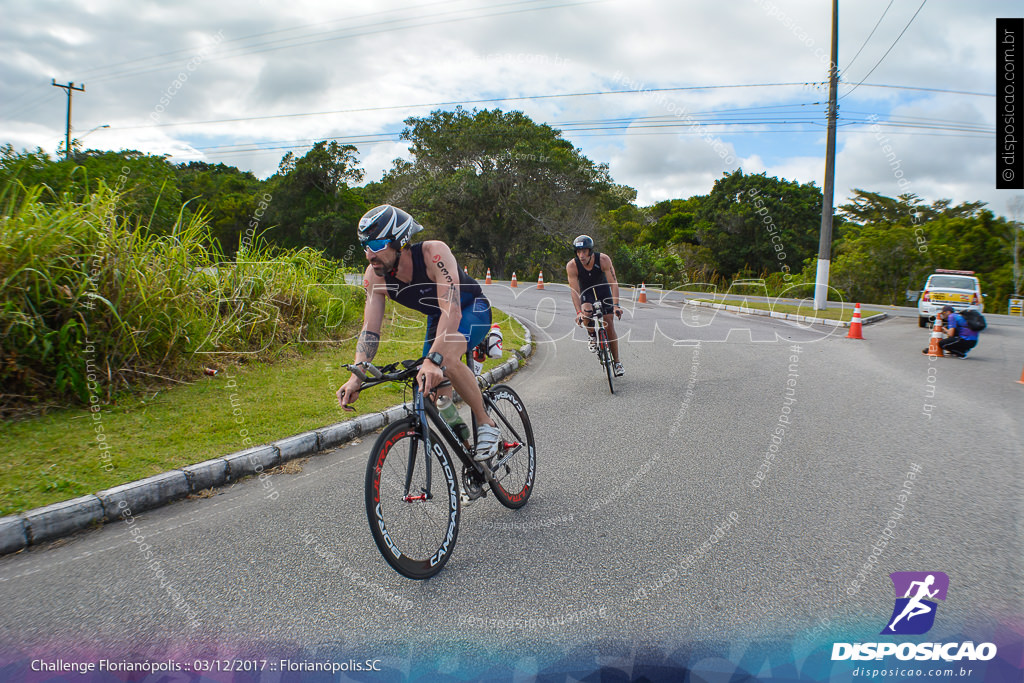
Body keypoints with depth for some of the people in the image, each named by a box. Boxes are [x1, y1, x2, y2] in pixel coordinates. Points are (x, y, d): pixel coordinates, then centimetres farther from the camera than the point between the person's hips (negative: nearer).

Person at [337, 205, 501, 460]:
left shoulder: (434, 253, -37)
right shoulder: (374, 276, -20)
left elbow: (452, 311, -46)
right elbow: (370, 331, -20)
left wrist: (433, 359, -59)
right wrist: (355, 377, -35)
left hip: (472, 309, -6)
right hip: (437, 317, 6)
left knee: (447, 356, -35)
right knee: (436, 390, 0)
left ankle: (486, 424, -16)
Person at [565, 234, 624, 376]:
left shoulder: (603, 259, -28)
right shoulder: (571, 266, -26)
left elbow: (613, 283, -29)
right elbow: (575, 291, -28)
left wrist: (616, 305, -39)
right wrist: (579, 312, -40)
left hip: (603, 291, 0)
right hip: (586, 292, 0)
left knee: (610, 327, -5)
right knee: (586, 312, -34)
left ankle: (617, 362, 11)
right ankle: (592, 336, -2)